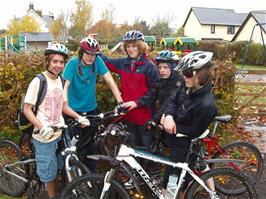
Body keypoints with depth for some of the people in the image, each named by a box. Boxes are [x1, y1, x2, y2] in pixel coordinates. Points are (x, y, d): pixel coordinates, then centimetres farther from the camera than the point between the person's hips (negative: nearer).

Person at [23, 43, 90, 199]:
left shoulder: (61, 81, 6)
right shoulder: (38, 81, -14)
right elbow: (27, 110, -13)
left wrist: (79, 117, -1)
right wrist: (42, 128, -25)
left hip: (61, 133, 6)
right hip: (45, 137, -6)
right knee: (49, 173, 6)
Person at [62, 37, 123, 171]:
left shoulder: (98, 61, -8)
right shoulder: (73, 63, -15)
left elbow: (110, 81, -9)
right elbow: (65, 85, -21)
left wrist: (120, 101, -18)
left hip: (91, 108, 3)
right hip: (74, 110, -3)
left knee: (90, 143, 13)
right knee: (75, 145, 1)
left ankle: (91, 172, 28)